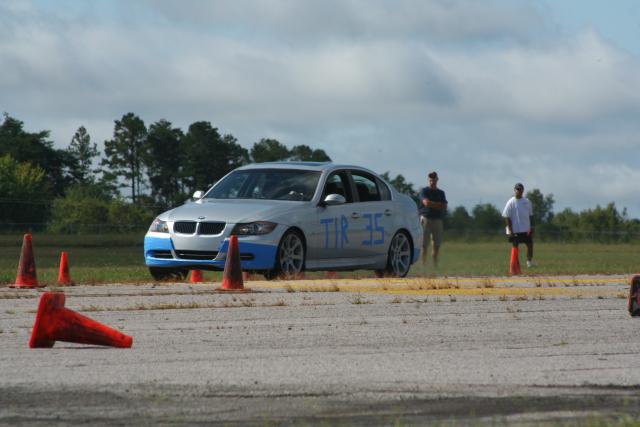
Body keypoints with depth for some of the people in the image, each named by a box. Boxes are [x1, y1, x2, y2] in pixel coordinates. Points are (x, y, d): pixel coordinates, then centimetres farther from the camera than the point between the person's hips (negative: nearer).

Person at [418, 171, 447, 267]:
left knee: (436, 245, 2)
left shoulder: (441, 193, 18)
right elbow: (426, 203, -13)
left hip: (438, 220, 4)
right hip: (426, 218, -4)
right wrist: (438, 205, -5)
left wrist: (432, 204, -6)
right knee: (424, 245, -6)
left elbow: (444, 207, 6)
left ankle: (435, 265, 5)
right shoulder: (424, 191, 4)